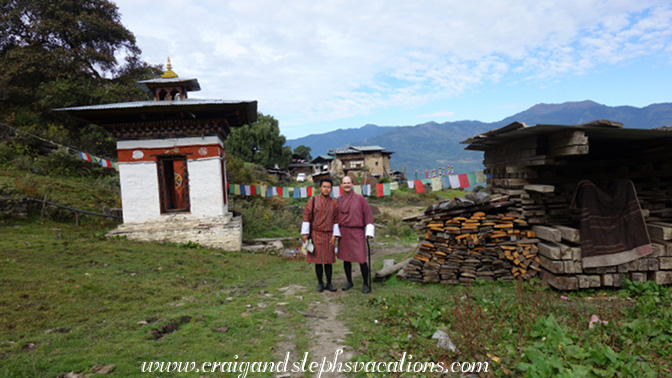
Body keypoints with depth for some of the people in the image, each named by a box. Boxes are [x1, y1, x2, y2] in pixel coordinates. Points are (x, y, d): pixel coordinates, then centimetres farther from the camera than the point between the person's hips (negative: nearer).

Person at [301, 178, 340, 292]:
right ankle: (320, 283, 16)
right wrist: (305, 234, -9)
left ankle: (329, 283, 16)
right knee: (318, 260, 4)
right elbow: (306, 217, -5)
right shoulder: (312, 200, -4)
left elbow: (336, 221, 3)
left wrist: (334, 236, -5)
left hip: (328, 236, 2)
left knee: (328, 260, 6)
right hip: (316, 235, -2)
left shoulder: (334, 203, 2)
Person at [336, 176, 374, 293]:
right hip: (343, 233, 4)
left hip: (357, 233, -4)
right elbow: (336, 217, 11)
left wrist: (369, 232, -12)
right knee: (346, 258, 9)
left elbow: (368, 214, -5)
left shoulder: (360, 198, -4)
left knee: (361, 259, -7)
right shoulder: (339, 200, 6)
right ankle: (349, 282, 24)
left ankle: (366, 284, 8)